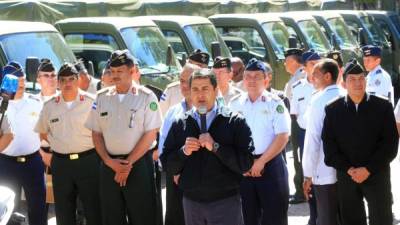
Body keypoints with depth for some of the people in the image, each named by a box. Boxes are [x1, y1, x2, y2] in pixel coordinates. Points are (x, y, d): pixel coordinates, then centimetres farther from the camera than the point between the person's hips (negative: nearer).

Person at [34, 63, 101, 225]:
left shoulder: (91, 102, -5)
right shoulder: (49, 106, 6)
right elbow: (43, 132, 19)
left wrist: (88, 146, -2)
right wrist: (60, 145, 9)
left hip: (87, 161, -3)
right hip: (60, 163, 3)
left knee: (93, 208, 1)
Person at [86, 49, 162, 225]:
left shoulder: (146, 97, -4)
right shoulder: (101, 97, 8)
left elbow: (151, 134, -8)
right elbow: (96, 134, 9)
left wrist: (128, 163, -10)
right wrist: (109, 161, -5)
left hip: (138, 164, -4)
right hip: (109, 165, 4)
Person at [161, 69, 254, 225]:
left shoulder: (235, 122, -2)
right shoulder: (179, 124, 7)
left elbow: (245, 163, -9)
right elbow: (167, 165, 7)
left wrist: (215, 147, -17)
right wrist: (183, 151, -11)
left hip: (225, 202, -3)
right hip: (191, 202, 3)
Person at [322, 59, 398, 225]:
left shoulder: (383, 106, -2)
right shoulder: (333, 109, 2)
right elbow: (329, 144, 0)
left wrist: (369, 169, -13)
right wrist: (347, 169, -12)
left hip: (377, 176, -1)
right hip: (346, 177, 2)